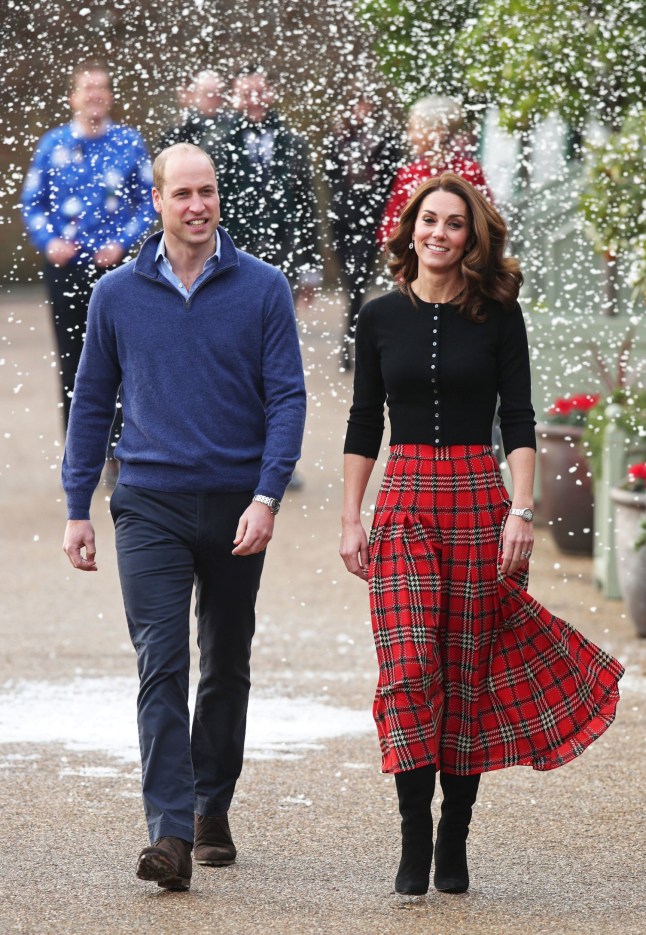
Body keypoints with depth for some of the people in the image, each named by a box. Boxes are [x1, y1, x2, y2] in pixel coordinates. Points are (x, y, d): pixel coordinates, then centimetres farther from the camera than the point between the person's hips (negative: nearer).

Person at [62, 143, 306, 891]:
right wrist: (76, 508, 5)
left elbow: (287, 399, -3)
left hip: (236, 507, 1)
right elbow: (91, 404, 10)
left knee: (226, 668, 12)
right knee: (161, 666, -12)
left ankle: (212, 812, 27)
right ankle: (170, 832, -18)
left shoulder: (262, 289, -1)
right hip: (150, 506, -1)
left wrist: (267, 497, -14)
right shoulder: (117, 295, 3)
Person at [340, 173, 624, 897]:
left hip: (479, 501, -1)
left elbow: (519, 419, 0)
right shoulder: (381, 317, 8)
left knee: (468, 675, 1)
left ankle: (454, 842, 10)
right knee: (409, 671, -12)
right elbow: (363, 424, 11)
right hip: (404, 503, 1)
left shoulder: (497, 315, 3)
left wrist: (521, 511, -10)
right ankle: (414, 845, -9)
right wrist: (350, 520, 6)